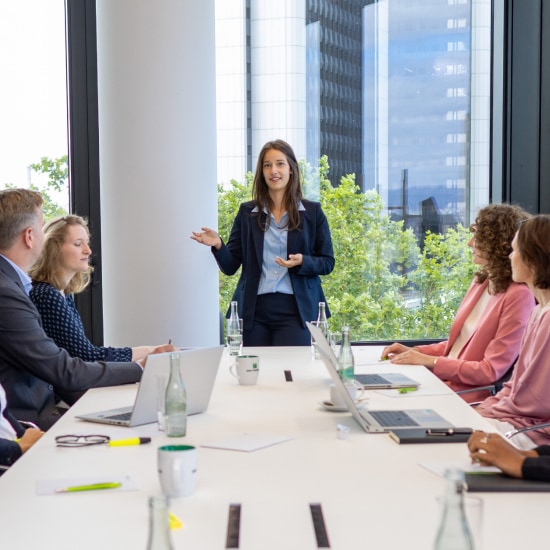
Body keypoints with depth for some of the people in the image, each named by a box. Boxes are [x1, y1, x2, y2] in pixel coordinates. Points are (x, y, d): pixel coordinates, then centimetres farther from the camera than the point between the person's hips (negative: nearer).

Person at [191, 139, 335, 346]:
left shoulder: (312, 212, 5)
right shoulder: (247, 212, 8)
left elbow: (327, 262, 5)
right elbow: (230, 266, 6)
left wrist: (302, 262, -14)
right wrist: (218, 246, -14)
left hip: (294, 310, -1)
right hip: (254, 310, 1)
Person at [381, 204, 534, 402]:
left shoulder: (518, 295, -17)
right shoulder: (481, 281, 10)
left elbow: (491, 371, -17)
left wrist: (429, 361, -15)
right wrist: (414, 351, 5)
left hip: (469, 399, -7)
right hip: (442, 382, 8)